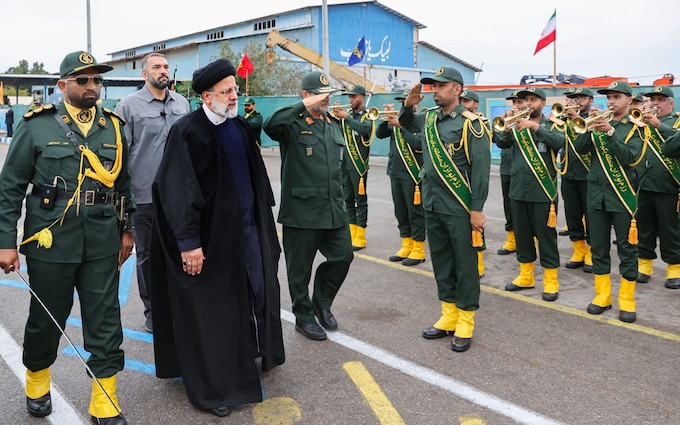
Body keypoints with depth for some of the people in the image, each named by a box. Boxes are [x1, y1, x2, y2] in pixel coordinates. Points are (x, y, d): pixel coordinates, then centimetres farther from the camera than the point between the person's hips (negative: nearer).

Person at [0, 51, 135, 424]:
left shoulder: (113, 127, 7)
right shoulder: (37, 126, -2)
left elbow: (123, 183, 13)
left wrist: (127, 229, 12)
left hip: (102, 244, 2)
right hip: (50, 241, -2)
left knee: (105, 322, 5)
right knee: (46, 318, 14)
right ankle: (37, 381, 42)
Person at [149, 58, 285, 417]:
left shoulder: (240, 127, 8)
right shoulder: (187, 131, -15)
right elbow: (178, 191, -19)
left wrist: (264, 220, 16)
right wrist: (188, 242, -21)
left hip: (247, 228, 8)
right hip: (210, 235, -7)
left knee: (251, 295, 17)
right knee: (208, 311, 4)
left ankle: (245, 357, 39)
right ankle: (210, 386, 18)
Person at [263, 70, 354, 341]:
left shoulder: (334, 125, 15)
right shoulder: (293, 124, -7)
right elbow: (270, 126, -31)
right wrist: (304, 106, -28)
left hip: (334, 210, 6)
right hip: (301, 211, -6)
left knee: (343, 255, 8)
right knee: (300, 268, 6)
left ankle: (321, 303, 30)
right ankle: (304, 317, 24)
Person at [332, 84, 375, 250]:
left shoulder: (367, 115, -2)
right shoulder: (347, 114, 12)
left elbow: (364, 129, -23)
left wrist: (345, 117, -25)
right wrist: (335, 116, -11)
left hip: (359, 164, -6)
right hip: (345, 162, 6)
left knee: (360, 200, -1)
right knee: (348, 199, 10)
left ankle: (360, 237, 3)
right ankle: (352, 234, 19)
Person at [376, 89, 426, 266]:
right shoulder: (397, 119, 12)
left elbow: (419, 143, -22)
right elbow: (380, 134, 6)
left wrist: (400, 126, -24)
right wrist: (386, 119, -10)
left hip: (413, 174, -7)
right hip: (395, 173, 7)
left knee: (415, 213, 0)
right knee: (400, 212, 13)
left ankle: (418, 250, 8)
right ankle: (406, 247, 23)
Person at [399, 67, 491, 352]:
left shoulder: (470, 123, -11)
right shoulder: (428, 118, 9)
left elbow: (481, 167, -14)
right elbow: (406, 124, 30)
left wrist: (477, 208, -17)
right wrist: (409, 105, 8)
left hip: (459, 208, -7)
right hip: (432, 203, 7)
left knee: (465, 263, 3)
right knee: (441, 261, 13)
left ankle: (465, 323, 14)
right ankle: (448, 317, 26)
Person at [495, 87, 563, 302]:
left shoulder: (552, 125, 1)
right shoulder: (517, 126, 10)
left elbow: (559, 142, -20)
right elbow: (501, 143, -4)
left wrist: (535, 126, -28)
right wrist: (506, 128, -24)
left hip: (543, 190, -4)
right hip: (518, 189, 4)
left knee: (546, 236, 1)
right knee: (522, 234, 12)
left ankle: (551, 280, 9)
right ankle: (526, 276, 24)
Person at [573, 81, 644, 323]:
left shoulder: (636, 128, -1)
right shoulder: (599, 123, 9)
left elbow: (629, 158, -16)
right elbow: (579, 149, -4)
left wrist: (610, 132, -24)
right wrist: (589, 127, -18)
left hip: (623, 194, -3)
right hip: (597, 193, 3)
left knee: (627, 248, 3)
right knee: (598, 246, 8)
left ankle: (627, 299, 11)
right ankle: (603, 294, 18)